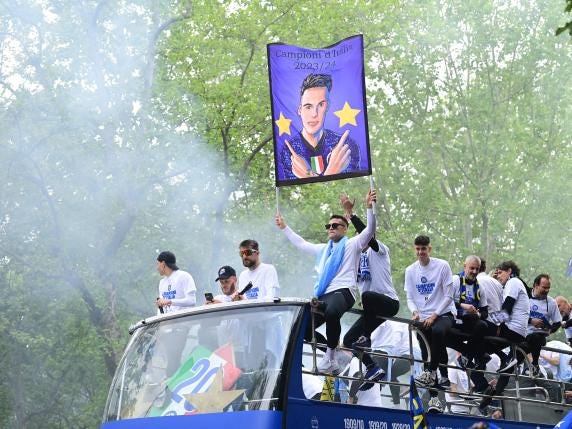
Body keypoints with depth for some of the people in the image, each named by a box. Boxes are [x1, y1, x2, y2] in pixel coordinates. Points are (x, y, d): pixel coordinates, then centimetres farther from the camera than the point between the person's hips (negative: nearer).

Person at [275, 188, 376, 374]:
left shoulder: (351, 245, 12)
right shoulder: (323, 250, 32)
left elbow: (370, 230, -3)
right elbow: (301, 243, 44)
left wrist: (369, 207, -16)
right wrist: (284, 227, 47)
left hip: (342, 292, -8)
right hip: (322, 296, 8)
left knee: (331, 312, -42)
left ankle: (331, 352, -25)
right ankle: (333, 351, 9)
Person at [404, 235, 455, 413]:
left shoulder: (442, 266, -4)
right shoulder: (410, 270, 8)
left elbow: (448, 296, -5)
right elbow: (410, 298, 10)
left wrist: (434, 315, -13)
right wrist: (414, 311, -12)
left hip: (444, 313, -4)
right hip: (423, 317, 4)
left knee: (437, 332, -38)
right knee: (427, 355, -7)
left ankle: (431, 372, -27)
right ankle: (434, 398, -3)